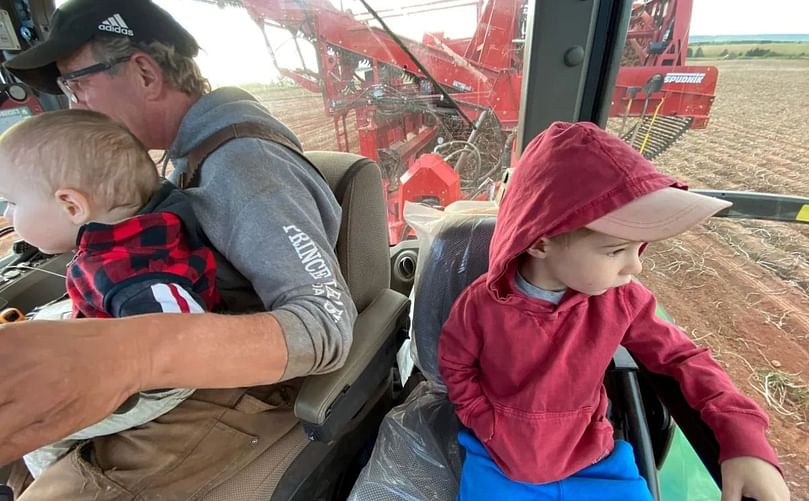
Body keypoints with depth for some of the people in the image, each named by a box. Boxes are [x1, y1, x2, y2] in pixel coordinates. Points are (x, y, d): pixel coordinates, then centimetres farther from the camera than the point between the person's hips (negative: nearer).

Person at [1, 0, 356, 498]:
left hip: (249, 388, -8)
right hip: (205, 367, 8)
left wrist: (137, 351, -46)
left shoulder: (241, 161, -24)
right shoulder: (198, 152, 5)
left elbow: (326, 325, -34)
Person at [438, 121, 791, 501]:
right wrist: (494, 431, -9)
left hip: (591, 460, 3)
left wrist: (742, 436, -12)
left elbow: (677, 355, -1)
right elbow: (455, 366, -6)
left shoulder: (621, 300, -17)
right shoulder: (481, 304, -24)